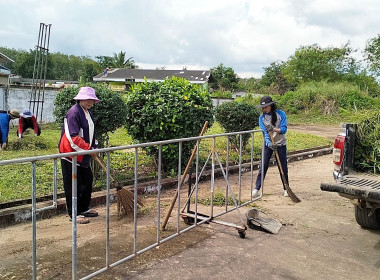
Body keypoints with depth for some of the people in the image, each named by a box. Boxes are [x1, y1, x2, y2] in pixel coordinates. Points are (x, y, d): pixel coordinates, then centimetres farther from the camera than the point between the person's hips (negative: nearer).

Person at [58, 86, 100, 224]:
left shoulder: (88, 113, 12)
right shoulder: (74, 113, -18)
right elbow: (73, 137, -25)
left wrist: (94, 147, 9)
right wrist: (88, 149, -20)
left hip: (83, 156, 10)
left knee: (87, 181, 15)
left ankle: (84, 209, 30)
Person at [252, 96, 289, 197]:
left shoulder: (281, 114, -8)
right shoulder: (262, 117, -4)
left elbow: (284, 129, -15)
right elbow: (264, 132, -13)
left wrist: (273, 129, -34)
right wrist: (269, 143, -30)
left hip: (281, 144, -1)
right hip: (268, 144, 1)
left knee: (283, 167, 5)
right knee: (263, 166, -3)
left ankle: (286, 188, 20)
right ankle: (257, 188, 3)